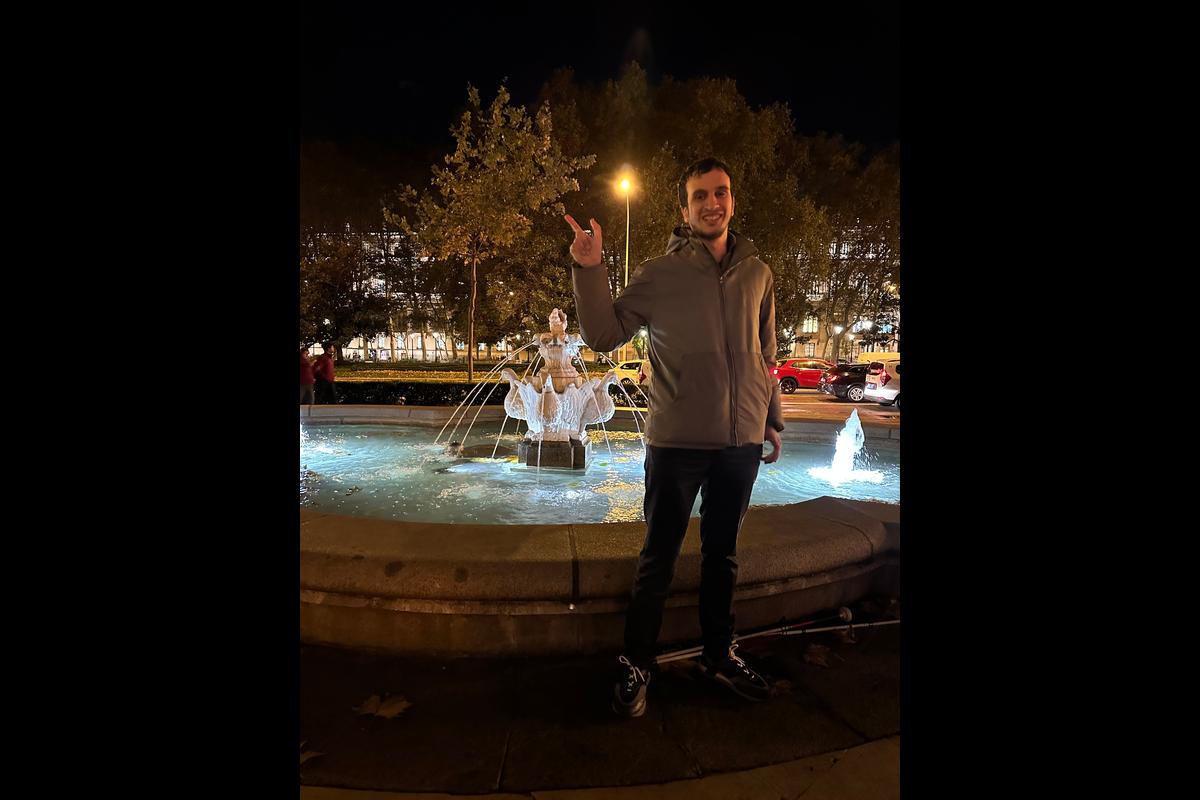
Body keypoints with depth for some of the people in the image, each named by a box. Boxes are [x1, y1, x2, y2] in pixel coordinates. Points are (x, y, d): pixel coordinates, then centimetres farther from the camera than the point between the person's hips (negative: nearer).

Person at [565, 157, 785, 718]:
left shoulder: (757, 274, 7)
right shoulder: (660, 275, -5)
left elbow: (765, 355, 14)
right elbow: (602, 336, -8)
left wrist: (773, 420, 16)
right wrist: (588, 270, -20)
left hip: (742, 441, 4)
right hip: (677, 441, -4)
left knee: (723, 555, 17)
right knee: (658, 560, 6)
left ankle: (719, 655, 33)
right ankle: (635, 665, 21)